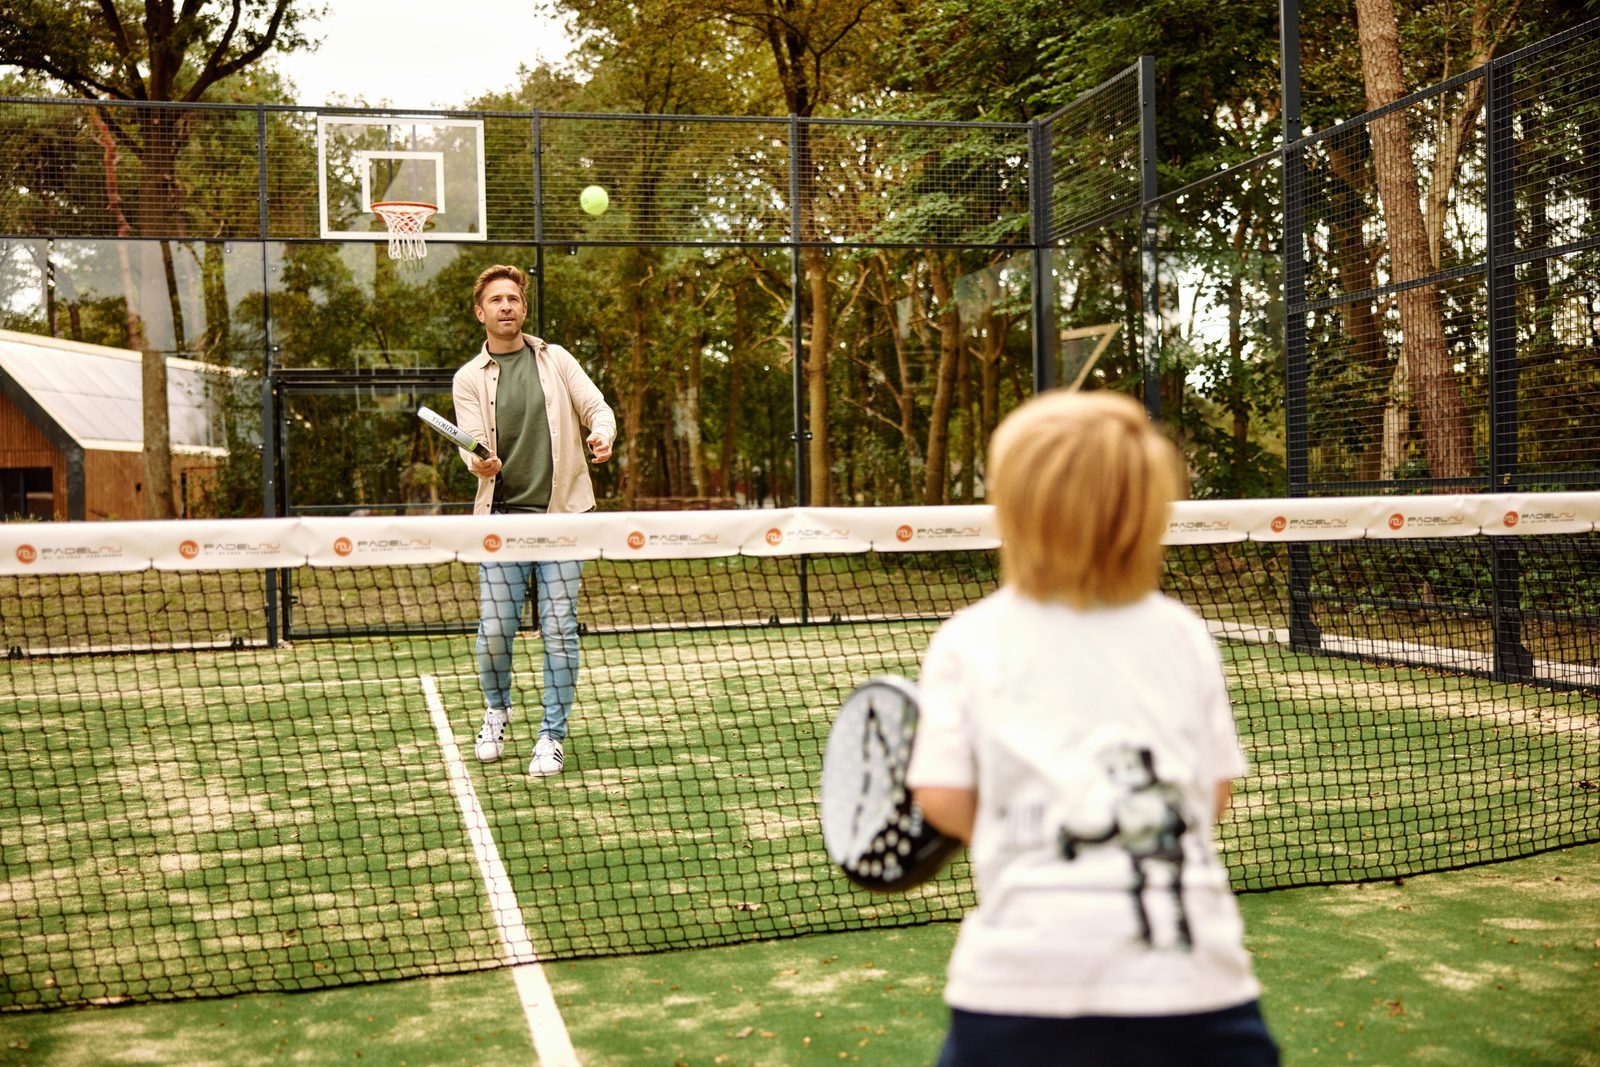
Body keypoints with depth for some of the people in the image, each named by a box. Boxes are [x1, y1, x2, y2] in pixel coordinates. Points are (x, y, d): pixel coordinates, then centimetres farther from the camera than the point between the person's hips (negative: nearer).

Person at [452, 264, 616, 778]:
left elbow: (597, 408, 7)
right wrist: (480, 462, -26)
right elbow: (473, 444, -3)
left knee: (559, 629, -2)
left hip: (561, 514, 0)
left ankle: (553, 735, 12)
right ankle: (497, 709, 29)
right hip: (502, 518, 0)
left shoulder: (556, 359, 9)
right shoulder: (469, 378, 6)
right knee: (494, 632, -1)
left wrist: (602, 434, -16)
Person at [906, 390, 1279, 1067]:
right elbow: (1216, 791, 9)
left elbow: (942, 799, -3)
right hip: (1195, 972, 2)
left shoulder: (966, 641, 1)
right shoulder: (1184, 633, 7)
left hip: (1029, 967, -1)